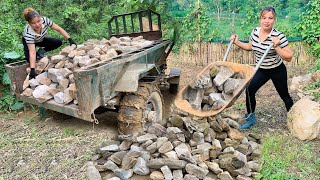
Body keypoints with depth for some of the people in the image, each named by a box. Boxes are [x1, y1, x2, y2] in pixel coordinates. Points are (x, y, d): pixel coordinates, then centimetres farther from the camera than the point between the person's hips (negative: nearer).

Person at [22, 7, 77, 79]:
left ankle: (40, 52, 3)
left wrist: (70, 39, -31)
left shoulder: (45, 20, -35)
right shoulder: (28, 33, -42)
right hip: (28, 41, -4)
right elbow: (32, 52, -45)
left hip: (41, 40, 4)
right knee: (29, 59, -29)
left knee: (58, 42, -17)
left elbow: (59, 29, -23)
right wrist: (32, 69, -51)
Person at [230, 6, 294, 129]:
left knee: (284, 95, 12)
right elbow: (250, 47, 11)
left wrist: (276, 47, -36)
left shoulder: (279, 36, -25)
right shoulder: (255, 32, -8)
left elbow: (289, 57, -24)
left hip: (277, 70, -4)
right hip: (261, 70, 4)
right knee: (249, 90, -12)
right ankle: (251, 118, 6)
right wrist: (237, 42, 0)